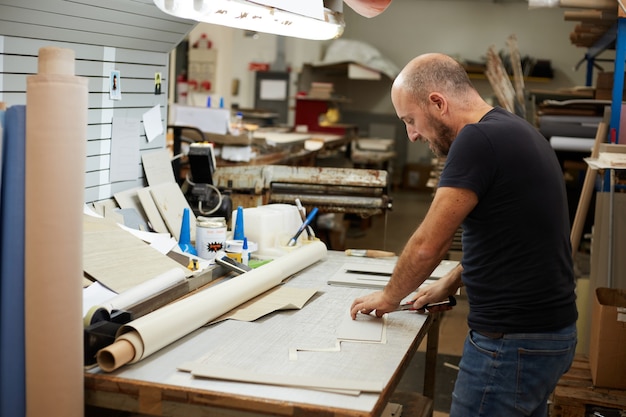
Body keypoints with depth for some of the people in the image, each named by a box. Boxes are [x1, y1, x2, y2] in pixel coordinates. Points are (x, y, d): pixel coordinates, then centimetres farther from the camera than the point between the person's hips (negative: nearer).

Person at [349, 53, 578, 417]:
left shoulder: (478, 139, -20)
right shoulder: (514, 131, 10)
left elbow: (427, 246, -16)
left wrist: (389, 297, 1)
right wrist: (450, 284, 17)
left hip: (513, 344, -9)